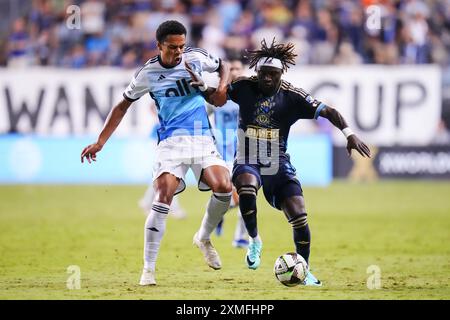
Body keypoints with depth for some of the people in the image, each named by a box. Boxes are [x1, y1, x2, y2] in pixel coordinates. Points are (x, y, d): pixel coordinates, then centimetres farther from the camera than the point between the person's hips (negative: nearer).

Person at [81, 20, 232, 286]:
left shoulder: (196, 57, 3)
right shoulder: (148, 73, 0)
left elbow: (223, 65, 24)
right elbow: (123, 106, 11)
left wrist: (222, 87, 2)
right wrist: (100, 142, 7)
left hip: (203, 139, 2)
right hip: (171, 141, -2)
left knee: (224, 187, -20)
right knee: (163, 196, -21)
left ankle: (204, 238, 11)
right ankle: (148, 269, -14)